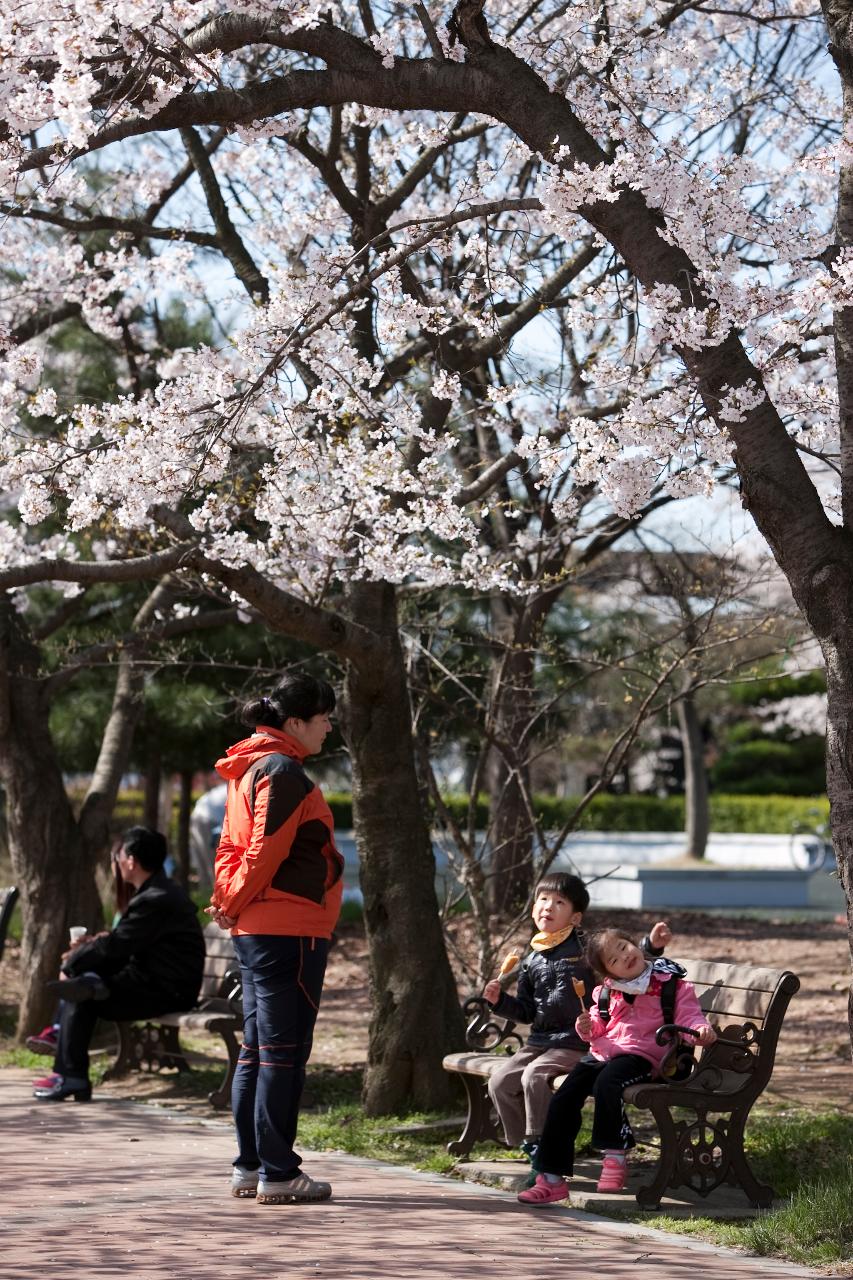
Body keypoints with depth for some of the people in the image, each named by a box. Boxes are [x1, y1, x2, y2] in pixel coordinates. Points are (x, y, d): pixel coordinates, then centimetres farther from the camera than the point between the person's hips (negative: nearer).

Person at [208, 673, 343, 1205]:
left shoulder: (250, 769, 17)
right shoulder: (283, 772, -14)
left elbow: (233, 844, 16)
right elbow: (266, 852, -17)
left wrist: (229, 900, 4)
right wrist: (235, 904, -5)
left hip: (256, 930, 10)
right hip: (290, 928, -10)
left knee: (258, 1050, 13)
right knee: (285, 1052, -5)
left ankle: (250, 1165, 19)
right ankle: (277, 1172, -2)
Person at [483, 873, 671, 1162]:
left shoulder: (587, 946, -4)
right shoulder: (531, 962, 14)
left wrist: (652, 945, -23)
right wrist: (500, 1000, 6)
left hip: (576, 1043, -7)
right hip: (539, 1041, 7)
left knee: (534, 1076, -26)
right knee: (500, 1081, -4)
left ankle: (541, 1143, -12)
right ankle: (526, 1142, 10)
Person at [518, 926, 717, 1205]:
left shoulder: (669, 983, 2)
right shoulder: (606, 991, 18)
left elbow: (687, 1014, -7)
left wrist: (701, 1028, -30)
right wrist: (587, 1027, 0)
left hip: (640, 1055, -6)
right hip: (602, 1054, 6)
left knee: (607, 1083, -37)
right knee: (564, 1098, -11)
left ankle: (614, 1157, -23)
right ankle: (551, 1179, -6)